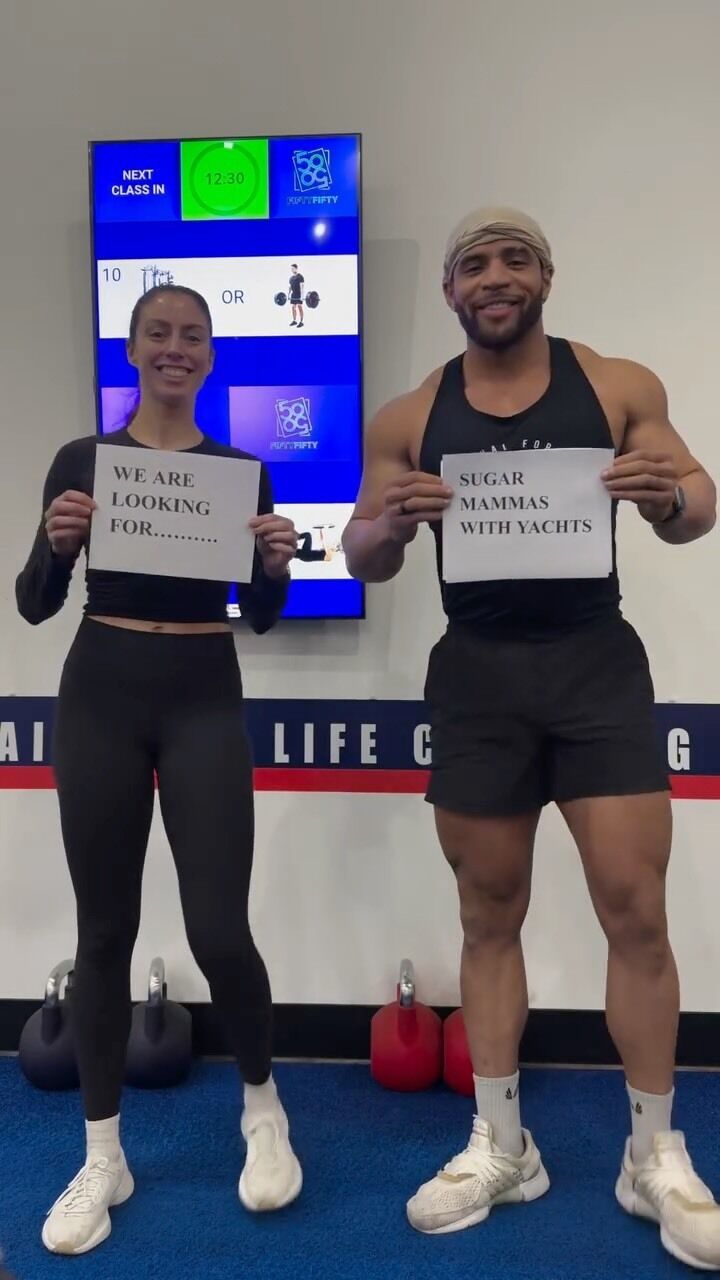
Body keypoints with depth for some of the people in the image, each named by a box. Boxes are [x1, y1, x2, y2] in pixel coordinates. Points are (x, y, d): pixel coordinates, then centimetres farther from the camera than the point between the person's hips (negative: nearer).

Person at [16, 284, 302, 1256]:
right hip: (101, 696, 1)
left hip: (205, 702, 0)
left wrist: (276, 564, -14)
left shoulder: (242, 471, 6)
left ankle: (262, 1107, 26)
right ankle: (103, 1156, 26)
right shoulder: (80, 460, 5)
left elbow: (261, 616, 7)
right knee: (105, 928, 8)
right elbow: (35, 605, 2)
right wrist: (56, 543, -17)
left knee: (219, 931, -4)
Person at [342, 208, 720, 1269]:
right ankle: (500, 1146, 27)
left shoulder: (620, 387, 2)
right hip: (477, 675, 1)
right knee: (490, 915, 9)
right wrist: (392, 521, -16)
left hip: (597, 662, 0)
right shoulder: (408, 419, 3)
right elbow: (362, 563, 7)